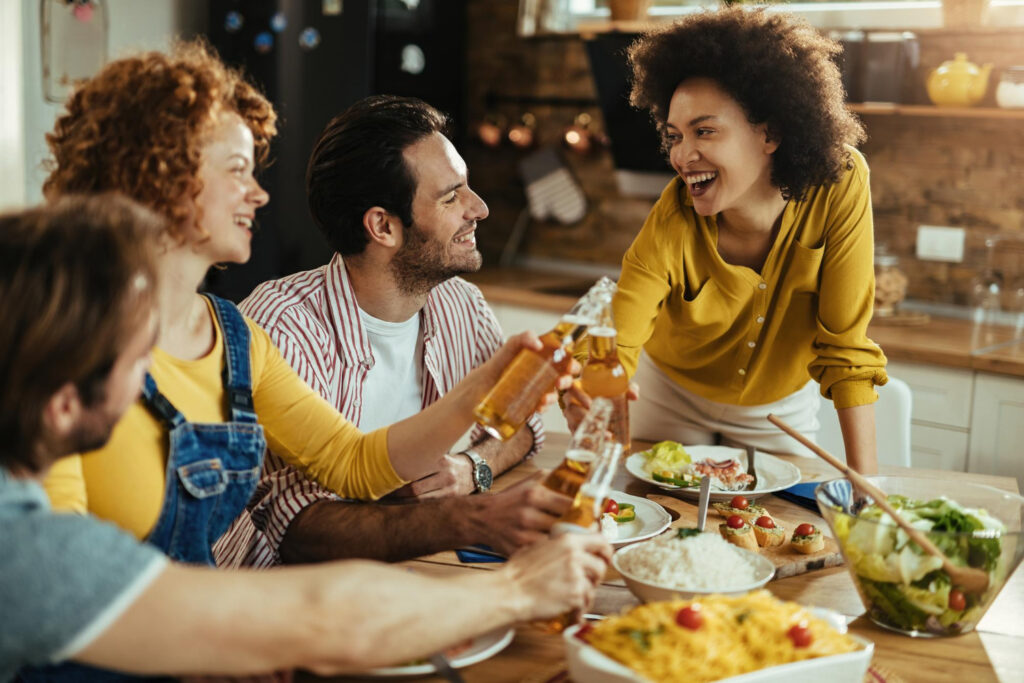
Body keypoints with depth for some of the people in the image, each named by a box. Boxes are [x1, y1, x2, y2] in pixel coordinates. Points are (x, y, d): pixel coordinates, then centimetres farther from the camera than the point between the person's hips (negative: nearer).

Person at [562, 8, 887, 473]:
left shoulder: (840, 186, -29)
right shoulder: (673, 223, -32)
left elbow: (845, 347, -23)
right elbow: (616, 350, -37)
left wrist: (864, 476, -26)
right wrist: (588, 401, -60)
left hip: (781, 408, 1)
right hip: (673, 399, -1)